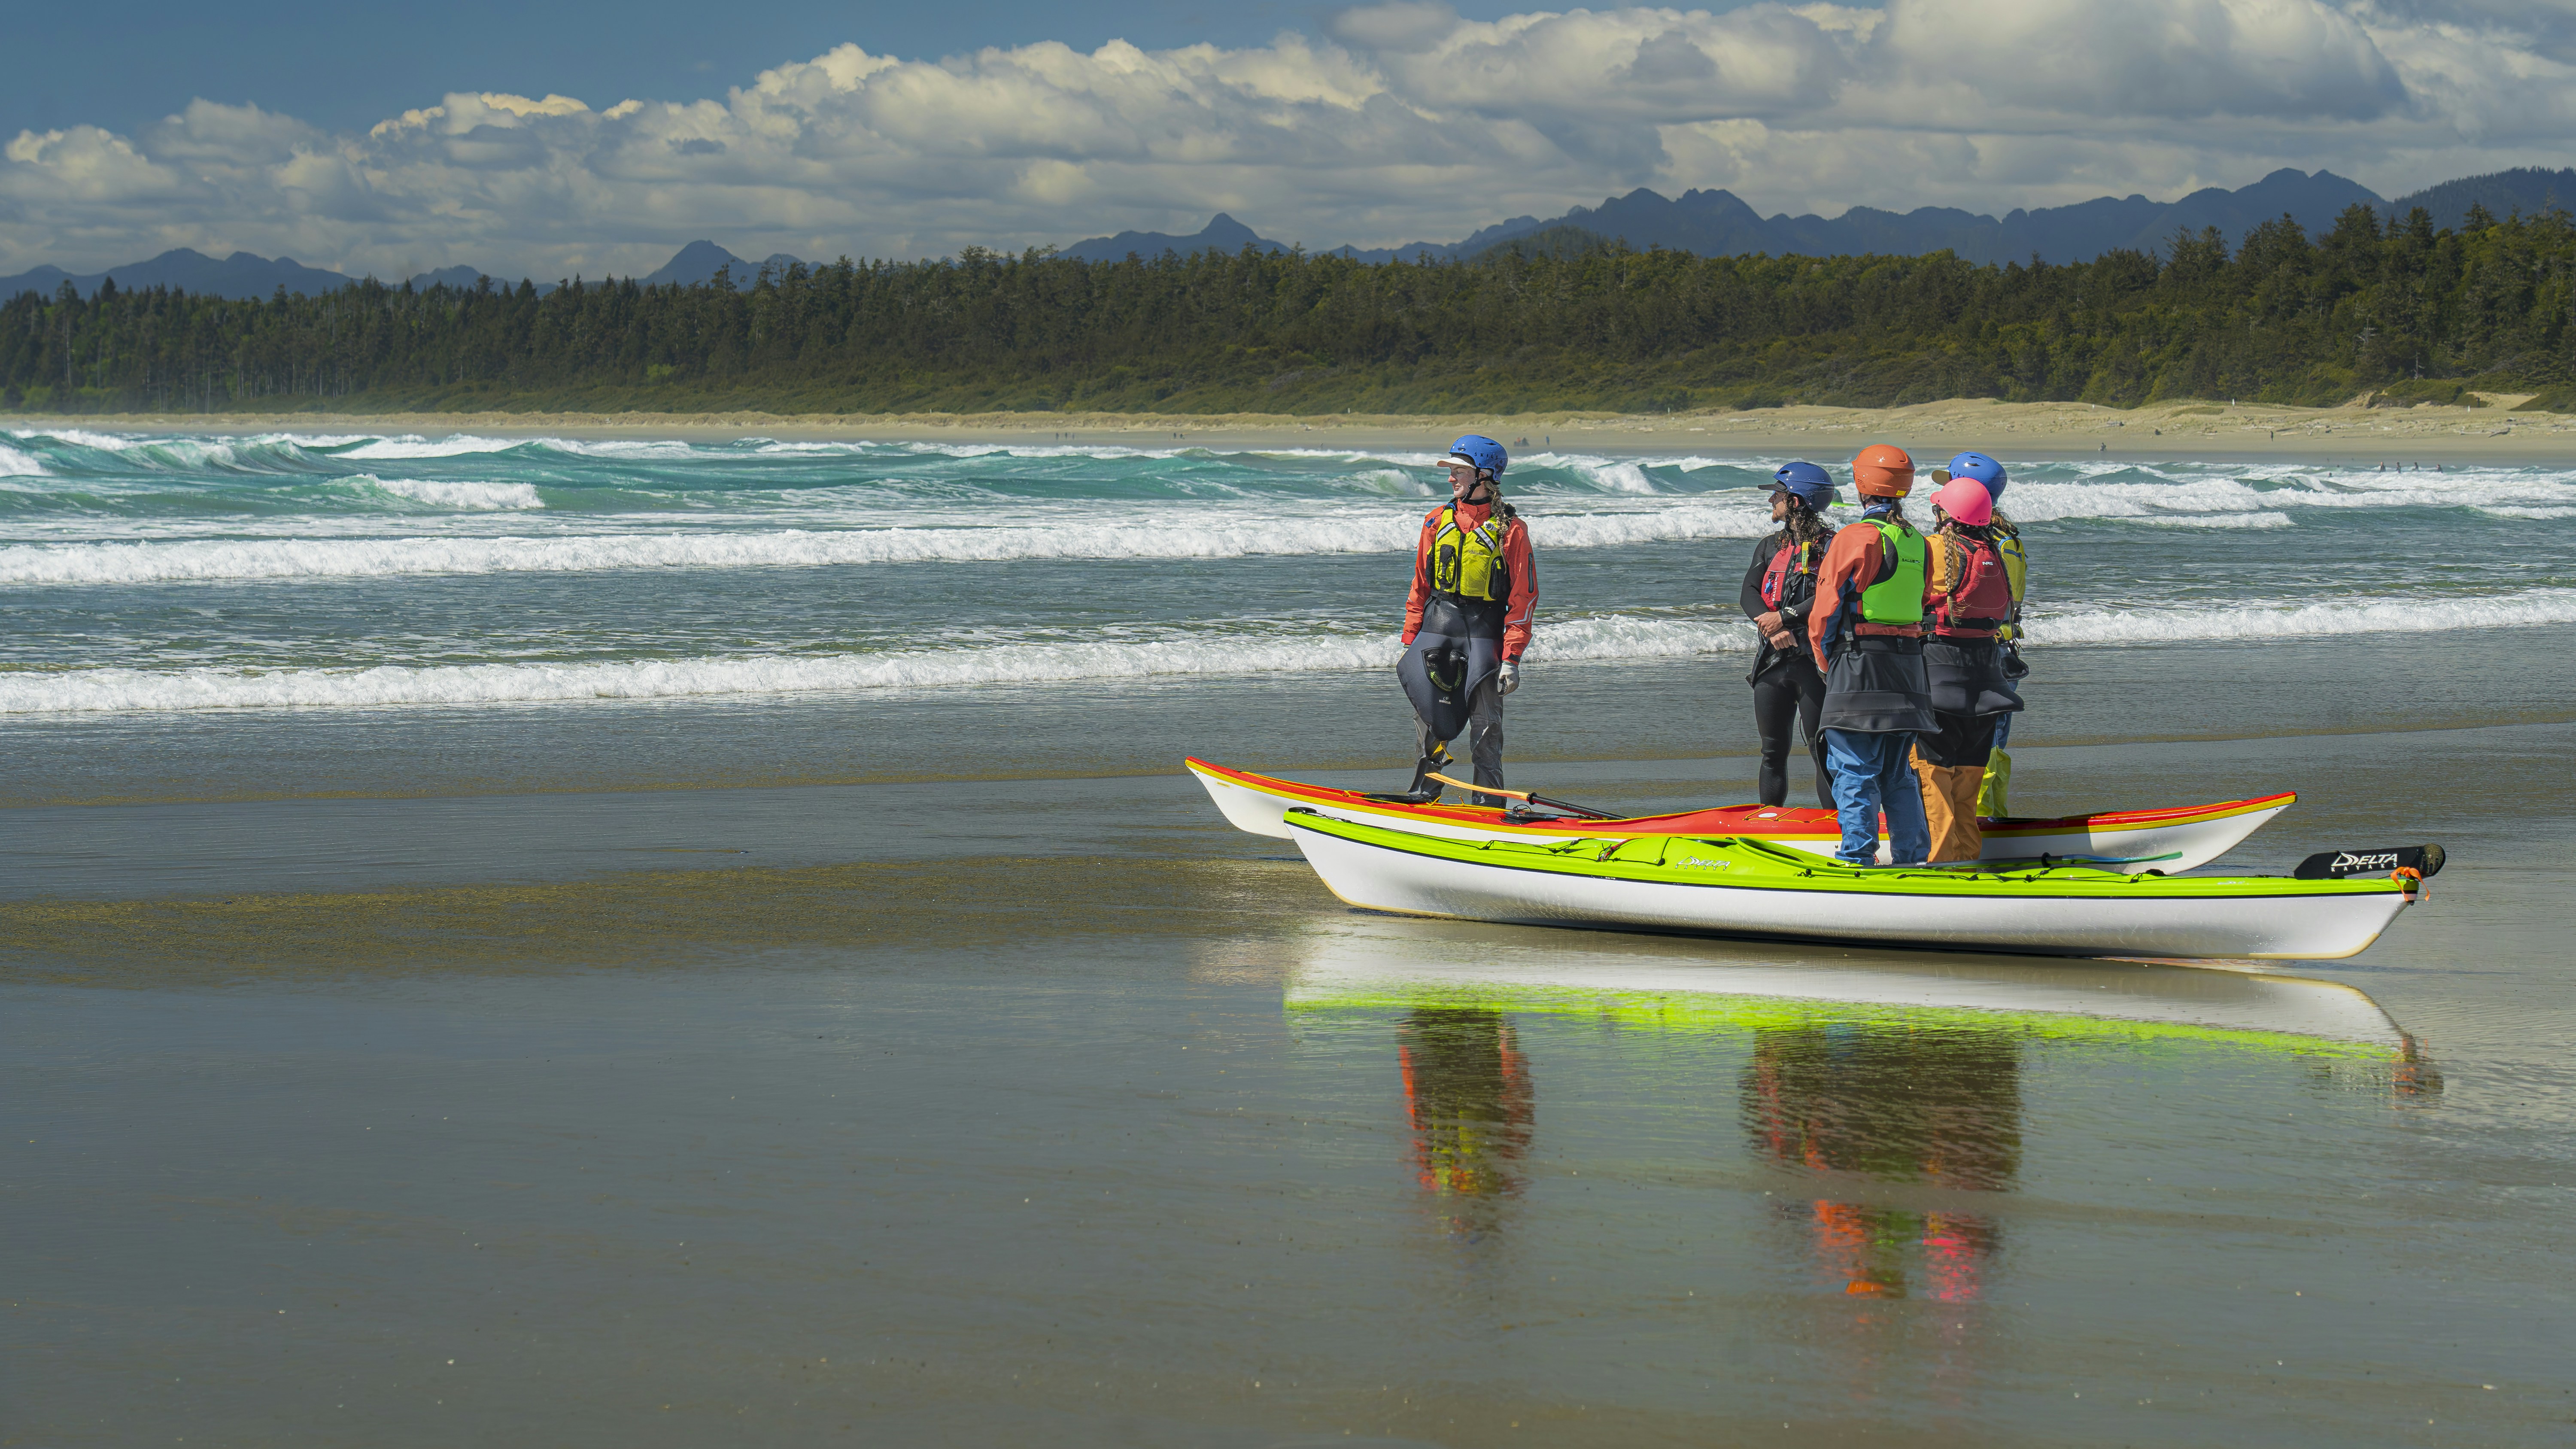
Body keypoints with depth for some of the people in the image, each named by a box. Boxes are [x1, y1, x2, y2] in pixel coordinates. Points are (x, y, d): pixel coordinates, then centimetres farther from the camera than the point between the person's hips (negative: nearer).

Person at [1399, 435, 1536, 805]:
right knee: (1432, 721, 7)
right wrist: (1410, 642, 8)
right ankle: (1424, 796, 20)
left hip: (1484, 632, -4)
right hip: (1436, 631, 4)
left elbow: (1523, 598, -6)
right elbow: (1420, 588, 13)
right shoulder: (1438, 522, 8)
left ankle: (1490, 807, 5)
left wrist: (1512, 659, -11)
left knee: (1486, 728, -2)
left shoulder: (1509, 529, -5)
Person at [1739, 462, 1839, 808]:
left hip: (1814, 659, -5)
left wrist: (1785, 618, -17)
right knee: (1773, 752, 9)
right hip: (1773, 660, 5)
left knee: (1823, 751, -6)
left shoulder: (1831, 547, -3)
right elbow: (1749, 594, 3)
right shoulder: (1769, 547, 15)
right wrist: (1772, 628, -15)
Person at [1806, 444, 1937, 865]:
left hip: (1858, 667, -7)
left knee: (1855, 770, -3)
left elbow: (1826, 611, -8)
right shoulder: (1918, 543, 10)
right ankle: (1914, 858, 16)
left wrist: (1827, 661, 8)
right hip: (1908, 668, 7)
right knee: (1897, 773, 15)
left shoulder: (1856, 538, -11)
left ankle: (1857, 858, -6)